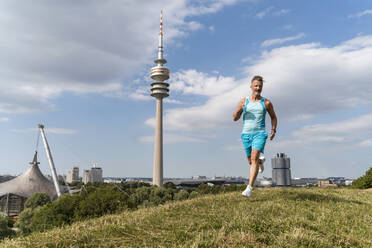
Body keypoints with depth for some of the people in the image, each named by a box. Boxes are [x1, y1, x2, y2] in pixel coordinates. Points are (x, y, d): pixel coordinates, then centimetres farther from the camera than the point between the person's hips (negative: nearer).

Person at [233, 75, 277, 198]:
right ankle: (260, 161, 52)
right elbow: (235, 118, 4)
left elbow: (273, 117, 17)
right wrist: (240, 109, -16)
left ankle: (249, 188, -19)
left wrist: (273, 129, 0)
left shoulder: (266, 103, 4)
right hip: (246, 134, 3)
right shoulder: (244, 101, 5)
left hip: (260, 134, -3)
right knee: (251, 161, 14)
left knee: (254, 158, -19)